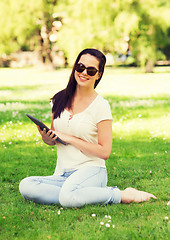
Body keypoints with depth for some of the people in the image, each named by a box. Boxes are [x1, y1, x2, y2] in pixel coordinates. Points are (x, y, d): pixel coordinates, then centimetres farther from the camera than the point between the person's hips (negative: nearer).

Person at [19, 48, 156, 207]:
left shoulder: (101, 106, -4)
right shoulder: (60, 99, 10)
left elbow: (104, 152, -9)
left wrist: (69, 139, -11)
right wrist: (46, 137, -5)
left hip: (91, 171, -5)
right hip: (62, 175, 5)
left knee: (68, 197, -38)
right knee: (26, 186, -25)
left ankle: (123, 196, -15)